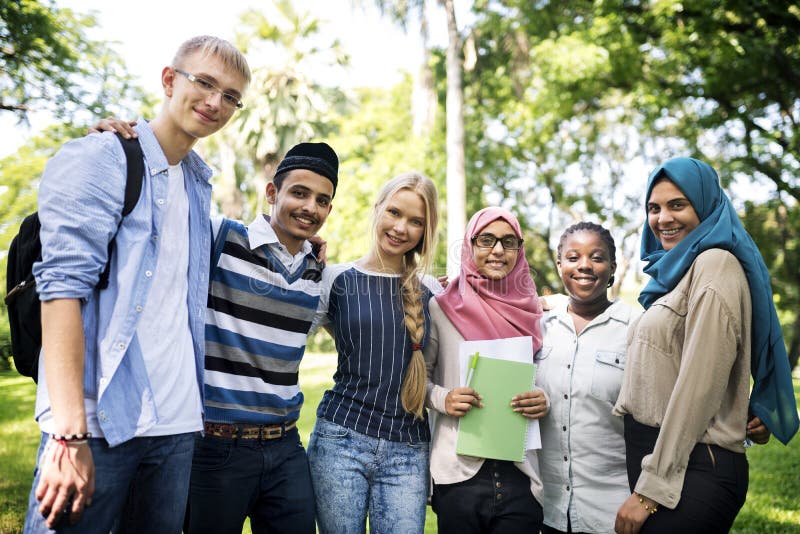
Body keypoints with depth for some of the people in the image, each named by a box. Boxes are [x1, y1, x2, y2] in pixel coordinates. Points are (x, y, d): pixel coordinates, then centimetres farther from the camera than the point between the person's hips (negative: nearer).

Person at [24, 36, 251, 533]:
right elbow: (64, 286, -15)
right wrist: (70, 435, -21)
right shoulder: (98, 160, -5)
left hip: (177, 426, 6)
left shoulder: (199, 185, 16)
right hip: (98, 421, -6)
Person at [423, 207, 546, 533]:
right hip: (459, 473, -2)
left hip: (520, 474, 2)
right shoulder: (442, 308, 0)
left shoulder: (531, 311, 7)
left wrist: (544, 402, -7)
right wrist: (442, 398, -13)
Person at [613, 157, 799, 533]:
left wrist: (651, 488, -18)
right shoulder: (677, 270, 17)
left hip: (692, 470, -9)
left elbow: (699, 387, -18)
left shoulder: (716, 263, -11)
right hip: (655, 454, 9)